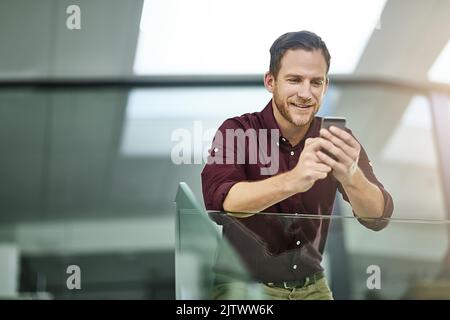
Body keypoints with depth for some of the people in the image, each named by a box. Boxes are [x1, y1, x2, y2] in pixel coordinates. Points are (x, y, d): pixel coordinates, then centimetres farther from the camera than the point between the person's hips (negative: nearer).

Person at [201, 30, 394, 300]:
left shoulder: (335, 139, -2)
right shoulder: (236, 132, -11)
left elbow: (379, 218, -12)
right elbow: (219, 200, -28)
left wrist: (350, 176, -33)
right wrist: (291, 181, -44)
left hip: (311, 285, 3)